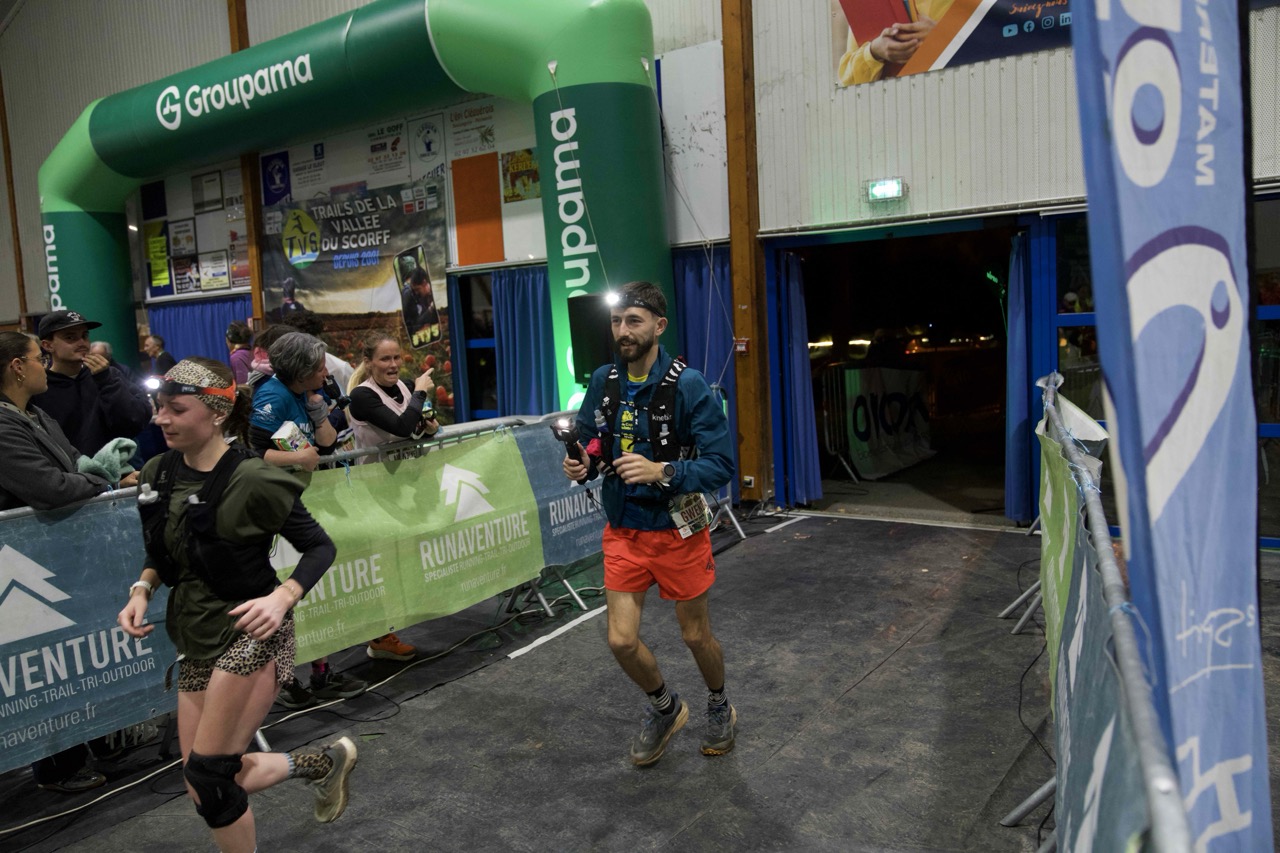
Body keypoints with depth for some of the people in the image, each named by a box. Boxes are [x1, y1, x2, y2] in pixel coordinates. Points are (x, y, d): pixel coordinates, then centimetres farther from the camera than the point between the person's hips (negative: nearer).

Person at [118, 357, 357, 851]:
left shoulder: (251, 480, -18)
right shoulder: (158, 474, 1)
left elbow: (319, 547, -12)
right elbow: (161, 554, 15)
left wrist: (282, 597, -27)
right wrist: (142, 590, -4)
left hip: (249, 633, -7)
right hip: (197, 639, 7)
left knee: (208, 774, -6)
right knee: (209, 785, 10)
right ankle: (324, 762, 31)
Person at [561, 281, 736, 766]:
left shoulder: (687, 385, -18)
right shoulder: (604, 381, -3)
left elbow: (721, 464, -20)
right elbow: (588, 443, 9)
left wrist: (660, 471, -33)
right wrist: (580, 466, -13)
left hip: (677, 531, -4)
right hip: (623, 532, 4)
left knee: (696, 635, 14)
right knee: (622, 641, 2)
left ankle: (719, 707, 46)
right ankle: (665, 709, 33)